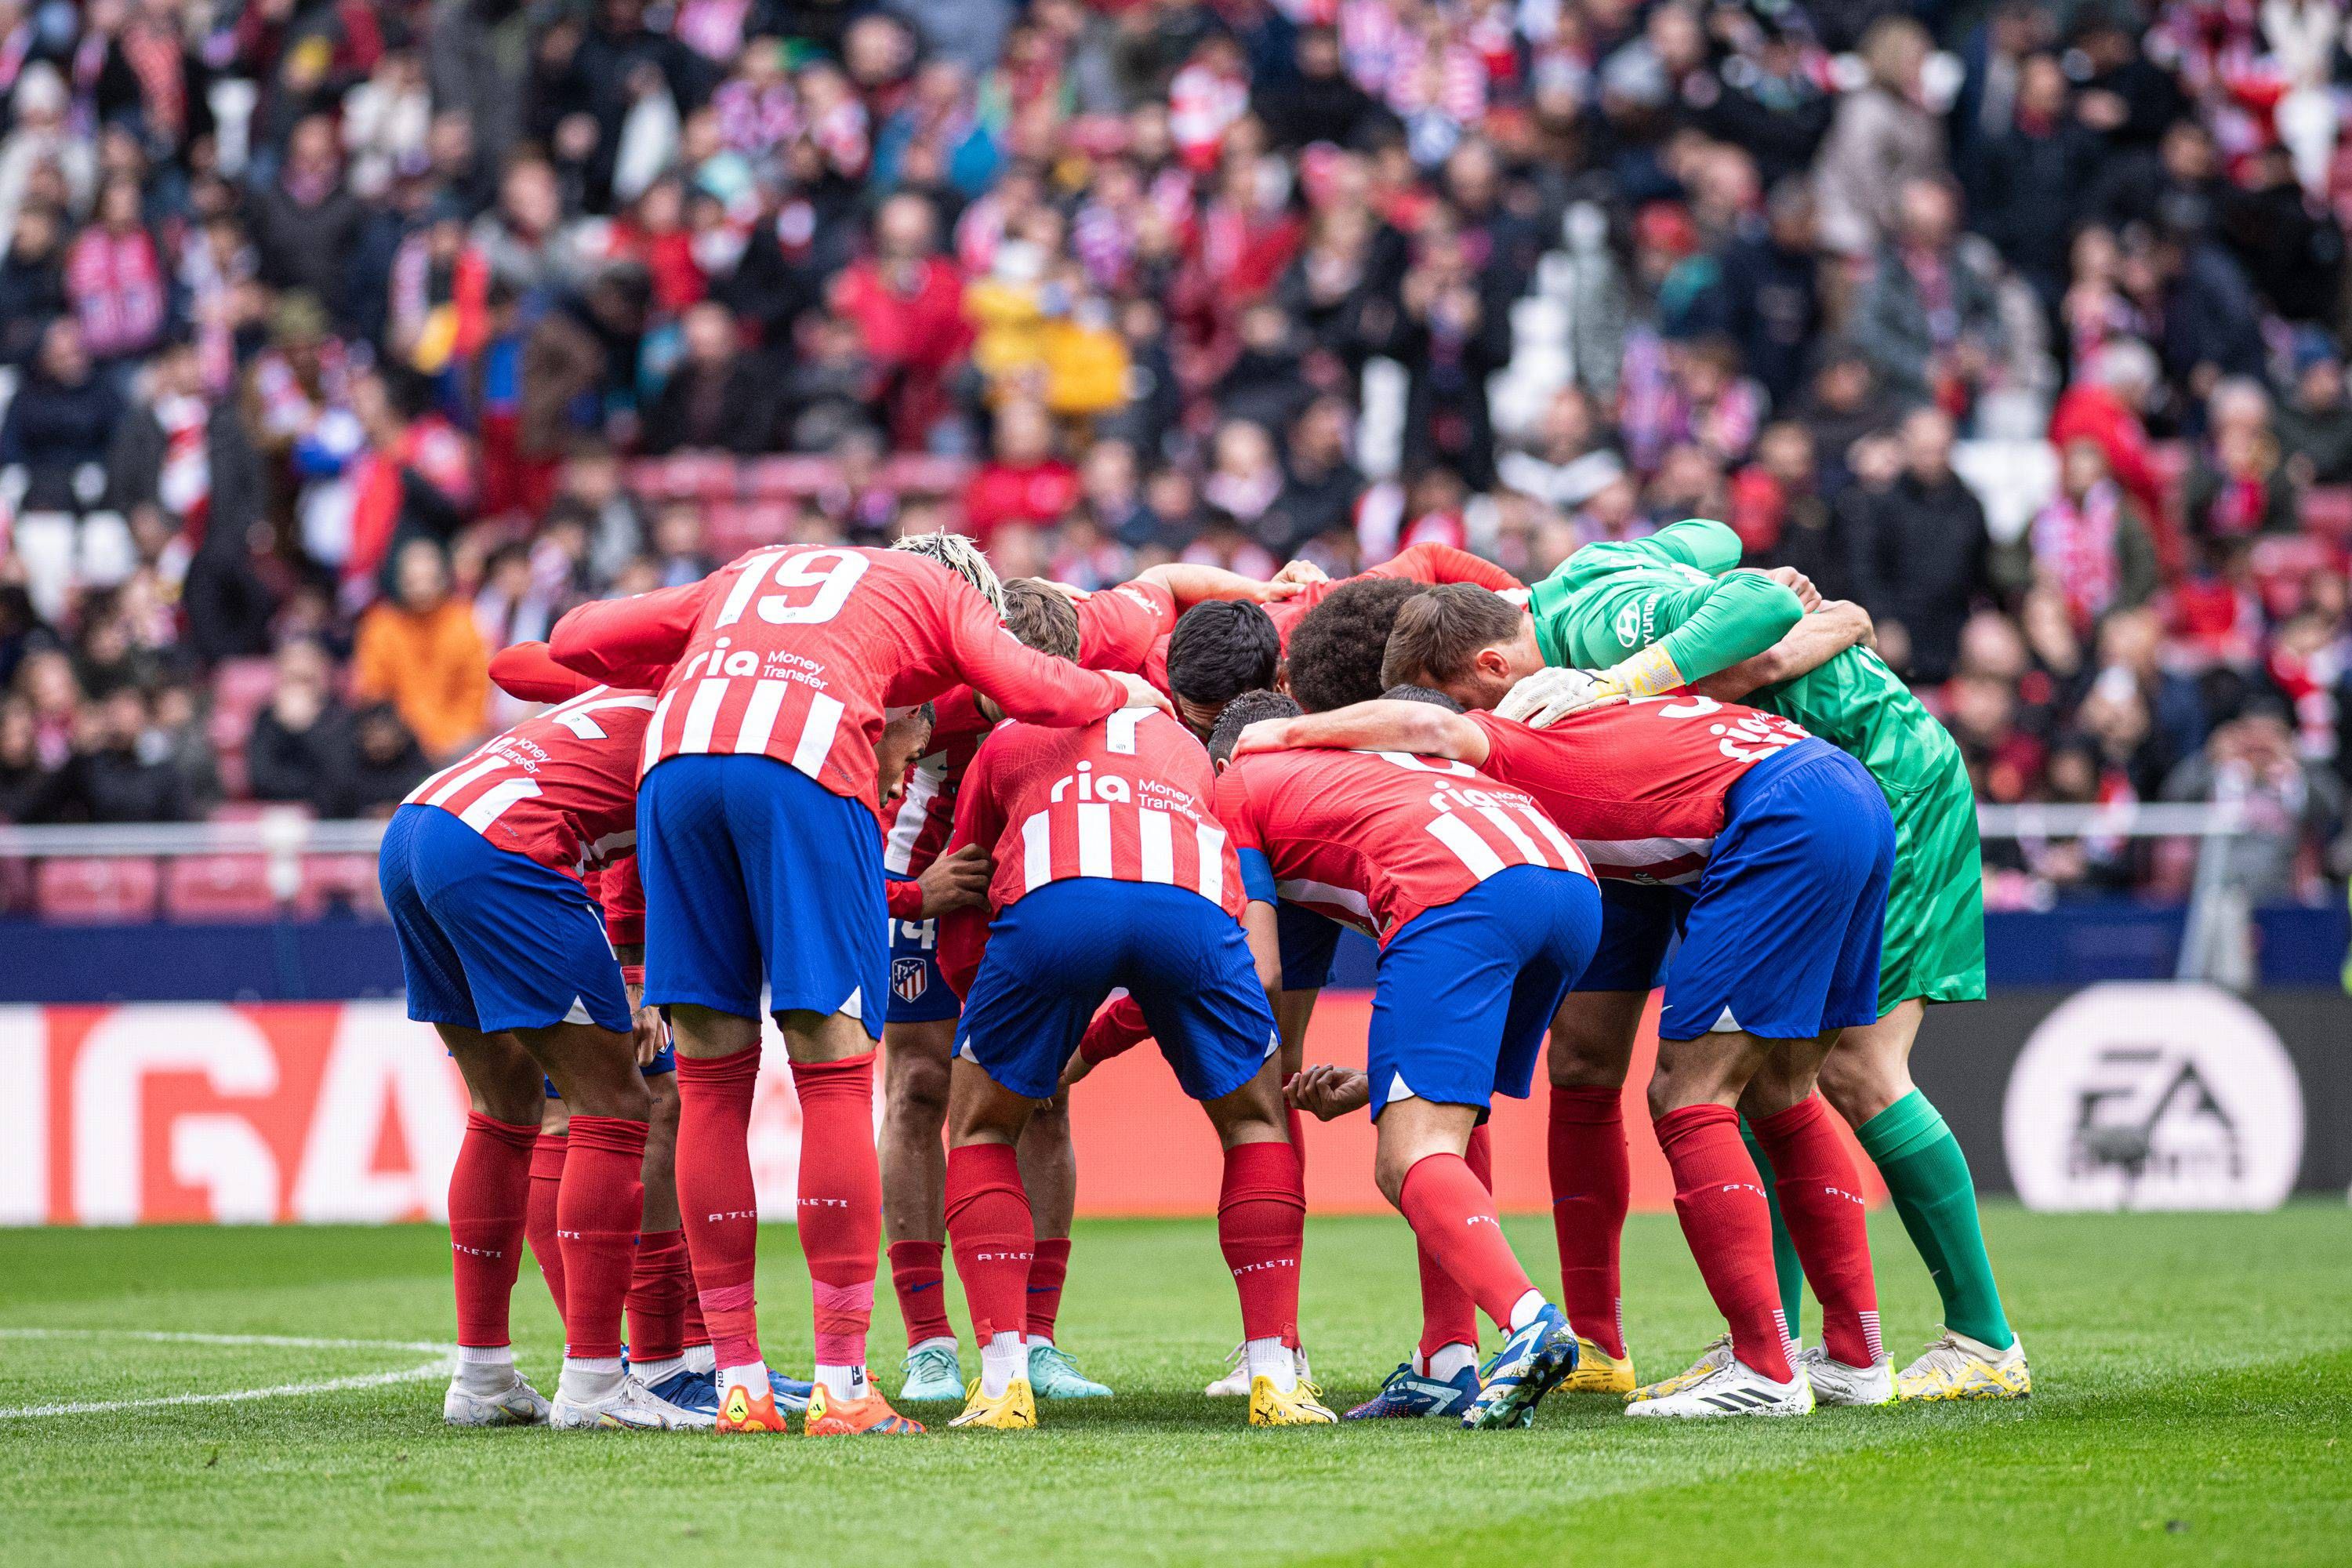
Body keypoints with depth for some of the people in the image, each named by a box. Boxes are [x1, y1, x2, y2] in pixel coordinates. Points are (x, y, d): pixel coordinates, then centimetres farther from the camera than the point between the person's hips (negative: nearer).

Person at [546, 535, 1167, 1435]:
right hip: (804, 758, -4)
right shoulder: (945, 594, 27)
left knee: (711, 1077, 9)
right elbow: (1032, 691, 10)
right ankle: (842, 1388, -2)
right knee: (833, 1068, 1)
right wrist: (1124, 695, 30)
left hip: (675, 754, 4)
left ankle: (739, 1386, 9)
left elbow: (577, 639, 34)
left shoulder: (744, 575, 38)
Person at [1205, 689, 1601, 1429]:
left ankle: (1529, 1323, -38)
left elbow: (1258, 973, 11)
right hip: (1576, 883, 8)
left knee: (1411, 1158, -13)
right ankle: (1447, 1368, 14)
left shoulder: (1235, 785, 23)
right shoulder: (1358, 764, 42)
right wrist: (1367, 1084, 38)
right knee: (1447, 1131, 23)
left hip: (1459, 889, -8)